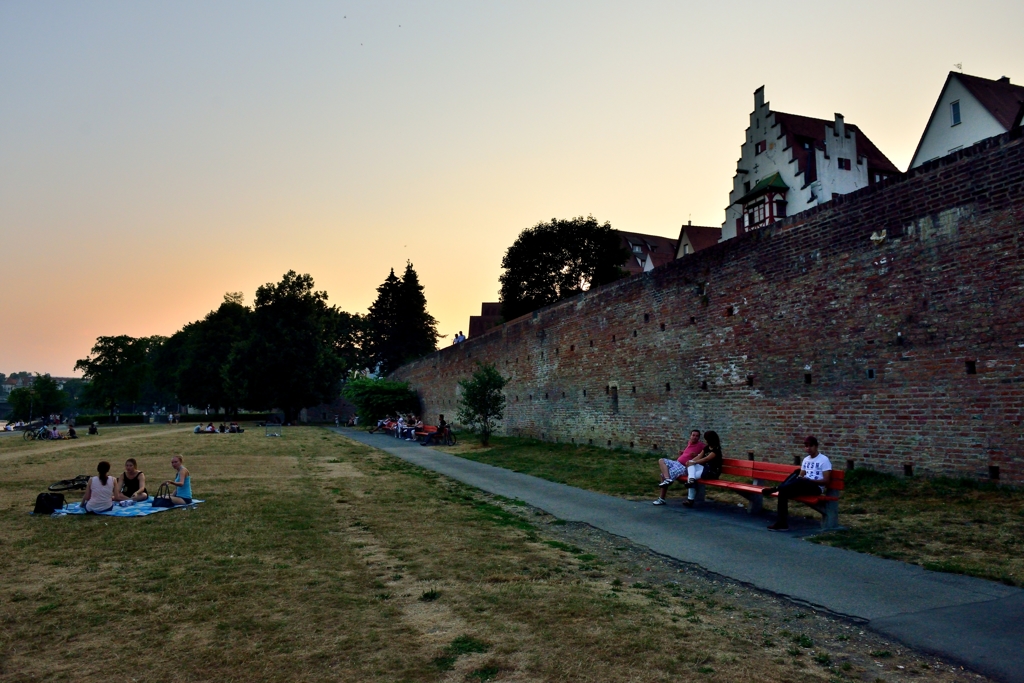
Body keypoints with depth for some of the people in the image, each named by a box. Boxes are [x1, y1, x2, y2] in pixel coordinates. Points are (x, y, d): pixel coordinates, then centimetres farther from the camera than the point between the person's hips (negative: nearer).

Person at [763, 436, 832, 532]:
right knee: (783, 491, -24)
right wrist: (798, 478, -8)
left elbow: (826, 481, -9)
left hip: (817, 488, -6)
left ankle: (776, 488, -31)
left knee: (800, 481, -40)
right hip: (803, 486, 6)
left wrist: (809, 480, -19)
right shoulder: (806, 459, 19)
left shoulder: (824, 460, -2)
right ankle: (782, 523, -25)